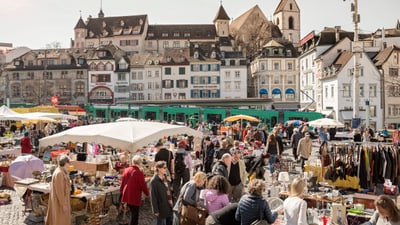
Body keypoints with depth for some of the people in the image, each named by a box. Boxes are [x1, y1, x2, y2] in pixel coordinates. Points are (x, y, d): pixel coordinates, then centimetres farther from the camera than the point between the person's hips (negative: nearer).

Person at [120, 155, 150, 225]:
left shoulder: (126, 170, 0)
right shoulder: (139, 173, -21)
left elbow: (122, 182, 11)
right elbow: (143, 185, -14)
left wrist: (121, 191, 26)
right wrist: (147, 193, 3)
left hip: (127, 195, 7)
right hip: (135, 197, -7)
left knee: (133, 213, 23)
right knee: (135, 214, 6)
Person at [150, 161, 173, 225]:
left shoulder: (165, 178, 6)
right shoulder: (154, 181, -18)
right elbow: (153, 197, -17)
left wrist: (171, 202, 11)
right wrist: (156, 210, -16)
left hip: (169, 206, 7)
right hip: (162, 208, -7)